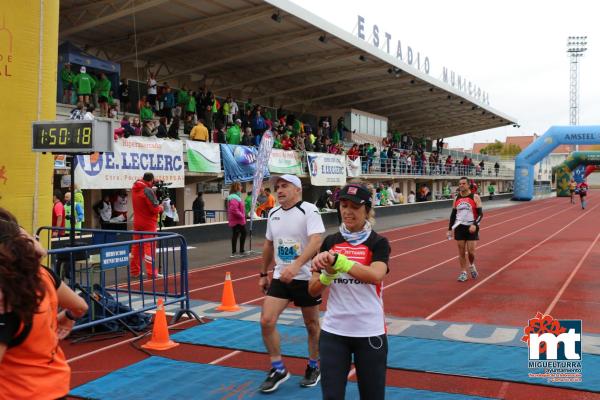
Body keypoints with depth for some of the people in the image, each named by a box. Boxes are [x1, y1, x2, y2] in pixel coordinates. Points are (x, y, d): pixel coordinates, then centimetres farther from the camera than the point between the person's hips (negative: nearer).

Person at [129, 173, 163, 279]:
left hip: (137, 223, 7)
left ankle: (134, 271, 18)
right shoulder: (148, 191, -18)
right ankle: (151, 272, -4)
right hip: (148, 223, -7)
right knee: (149, 247, -4)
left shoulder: (134, 189, 2)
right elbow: (155, 208, -20)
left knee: (136, 246, 13)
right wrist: (160, 208, 0)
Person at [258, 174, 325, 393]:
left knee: (312, 325, 9)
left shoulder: (309, 210, -14)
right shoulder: (273, 214, 6)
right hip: (280, 277, 5)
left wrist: (295, 266, -40)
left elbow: (316, 241, -28)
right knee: (266, 321, -6)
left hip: (306, 277, -5)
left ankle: (313, 367, 32)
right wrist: (263, 273, 20)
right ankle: (278, 369, 11)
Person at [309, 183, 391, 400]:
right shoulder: (330, 242, 4)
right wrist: (328, 274, -16)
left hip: (369, 332, -2)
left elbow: (376, 275, -26)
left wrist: (337, 260, -34)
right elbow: (313, 290, 5)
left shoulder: (378, 243, -4)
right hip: (333, 331, 2)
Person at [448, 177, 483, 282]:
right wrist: (450, 229, 6)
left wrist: (475, 224, -23)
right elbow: (453, 214, 12)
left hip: (471, 228, -3)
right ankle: (463, 273, 13)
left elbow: (480, 213, -8)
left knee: (471, 250, -4)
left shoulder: (475, 197, -5)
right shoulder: (457, 198, 7)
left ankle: (471, 265, 26)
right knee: (461, 251, 3)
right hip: (459, 227, 3)